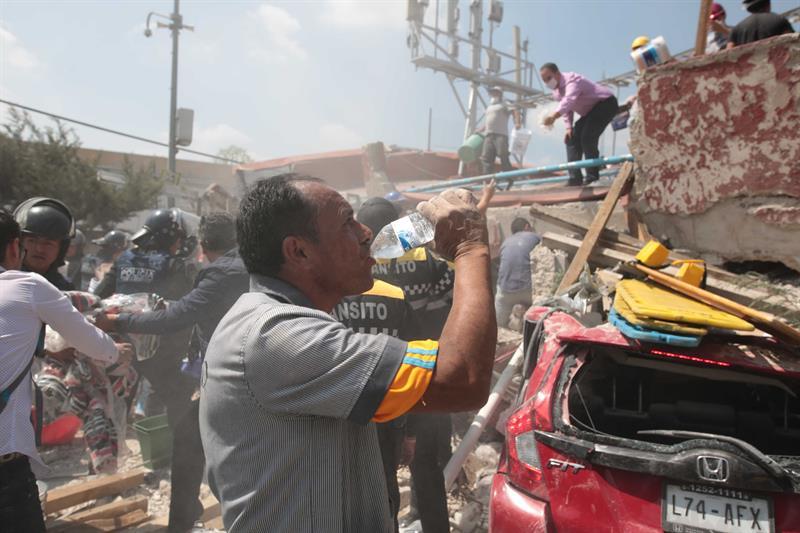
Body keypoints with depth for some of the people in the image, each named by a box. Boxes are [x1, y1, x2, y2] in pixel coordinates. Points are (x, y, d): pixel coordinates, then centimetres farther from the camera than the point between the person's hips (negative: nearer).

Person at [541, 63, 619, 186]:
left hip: (606, 103, -10)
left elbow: (569, 100, -49)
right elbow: (566, 107, 13)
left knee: (587, 137, -24)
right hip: (591, 110, 10)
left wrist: (554, 115, -66)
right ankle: (575, 178, -2)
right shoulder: (555, 91, 1)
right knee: (572, 137, 1)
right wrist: (569, 127, -3)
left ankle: (592, 177, -15)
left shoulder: (572, 80, -29)